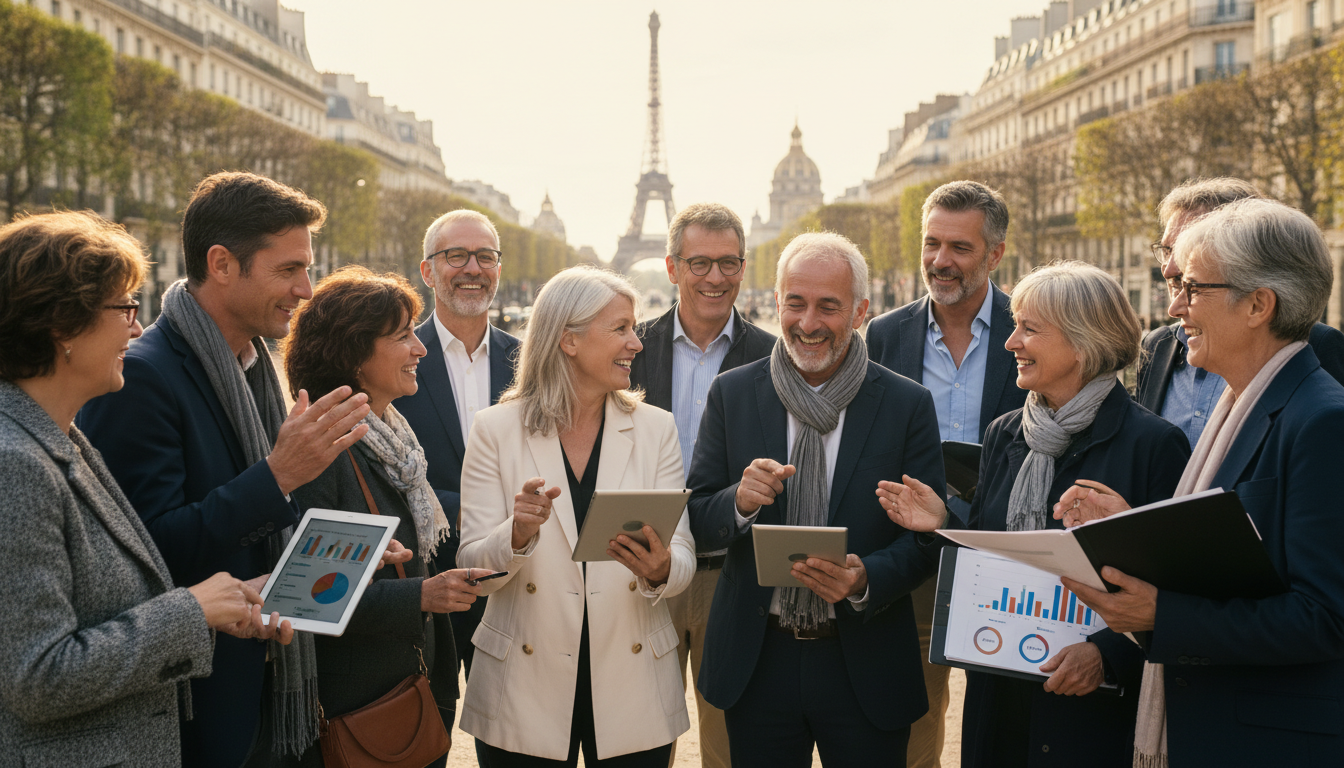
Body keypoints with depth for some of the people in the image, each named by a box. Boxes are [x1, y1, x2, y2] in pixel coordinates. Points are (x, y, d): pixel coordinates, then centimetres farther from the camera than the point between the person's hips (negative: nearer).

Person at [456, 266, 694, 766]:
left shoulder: (655, 429, 3)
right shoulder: (496, 430, -3)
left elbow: (683, 553, 0)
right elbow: (472, 568, -4)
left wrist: (660, 570, -22)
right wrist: (518, 535, -25)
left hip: (632, 686, 2)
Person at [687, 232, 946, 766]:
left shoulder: (909, 405, -3)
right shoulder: (732, 394, 1)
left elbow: (928, 537, -3)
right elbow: (695, 520, 1)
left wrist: (866, 579, -22)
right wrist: (740, 502, -20)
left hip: (865, 668, -1)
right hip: (755, 662, 1)